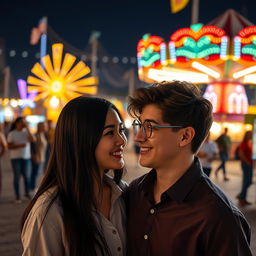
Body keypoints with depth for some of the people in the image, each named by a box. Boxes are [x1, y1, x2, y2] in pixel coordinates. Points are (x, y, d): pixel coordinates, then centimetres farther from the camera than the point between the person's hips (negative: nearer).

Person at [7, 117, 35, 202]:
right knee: (17, 177, 0)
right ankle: (17, 196, 7)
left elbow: (33, 140, -11)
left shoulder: (26, 132, 5)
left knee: (26, 176, 2)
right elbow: (9, 146, -6)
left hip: (26, 157, 2)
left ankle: (27, 194, 18)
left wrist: (27, 128, -12)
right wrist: (19, 145, -19)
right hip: (16, 157, -2)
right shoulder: (12, 134, -2)